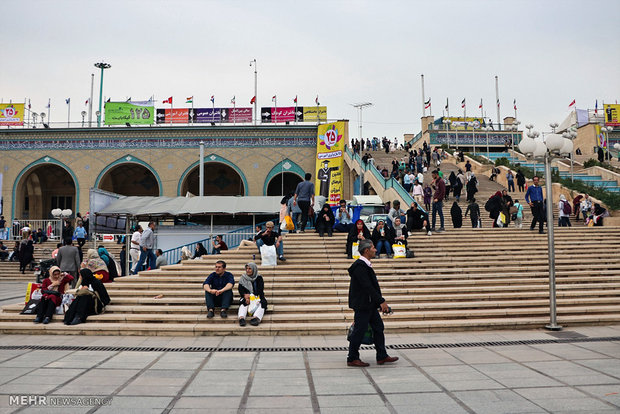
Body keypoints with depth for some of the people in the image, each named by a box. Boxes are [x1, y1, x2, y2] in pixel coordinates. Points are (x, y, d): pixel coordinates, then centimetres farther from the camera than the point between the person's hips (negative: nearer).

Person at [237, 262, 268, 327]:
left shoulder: (259, 278, 8)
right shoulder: (243, 278, 14)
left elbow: (260, 290, -5)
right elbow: (240, 289, 3)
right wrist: (245, 295, -20)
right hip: (246, 297, 1)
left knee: (262, 302, -33)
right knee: (243, 303, -32)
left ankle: (256, 318, -60)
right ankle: (241, 318, -58)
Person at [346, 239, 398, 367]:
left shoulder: (365, 265, 13)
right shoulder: (359, 266, -20)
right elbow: (368, 287, -24)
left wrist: (379, 302, 18)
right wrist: (381, 301, -22)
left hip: (369, 305, 10)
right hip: (362, 305, -10)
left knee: (378, 327, 13)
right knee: (359, 331, -1)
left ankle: (382, 356, 21)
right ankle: (352, 359, 10)